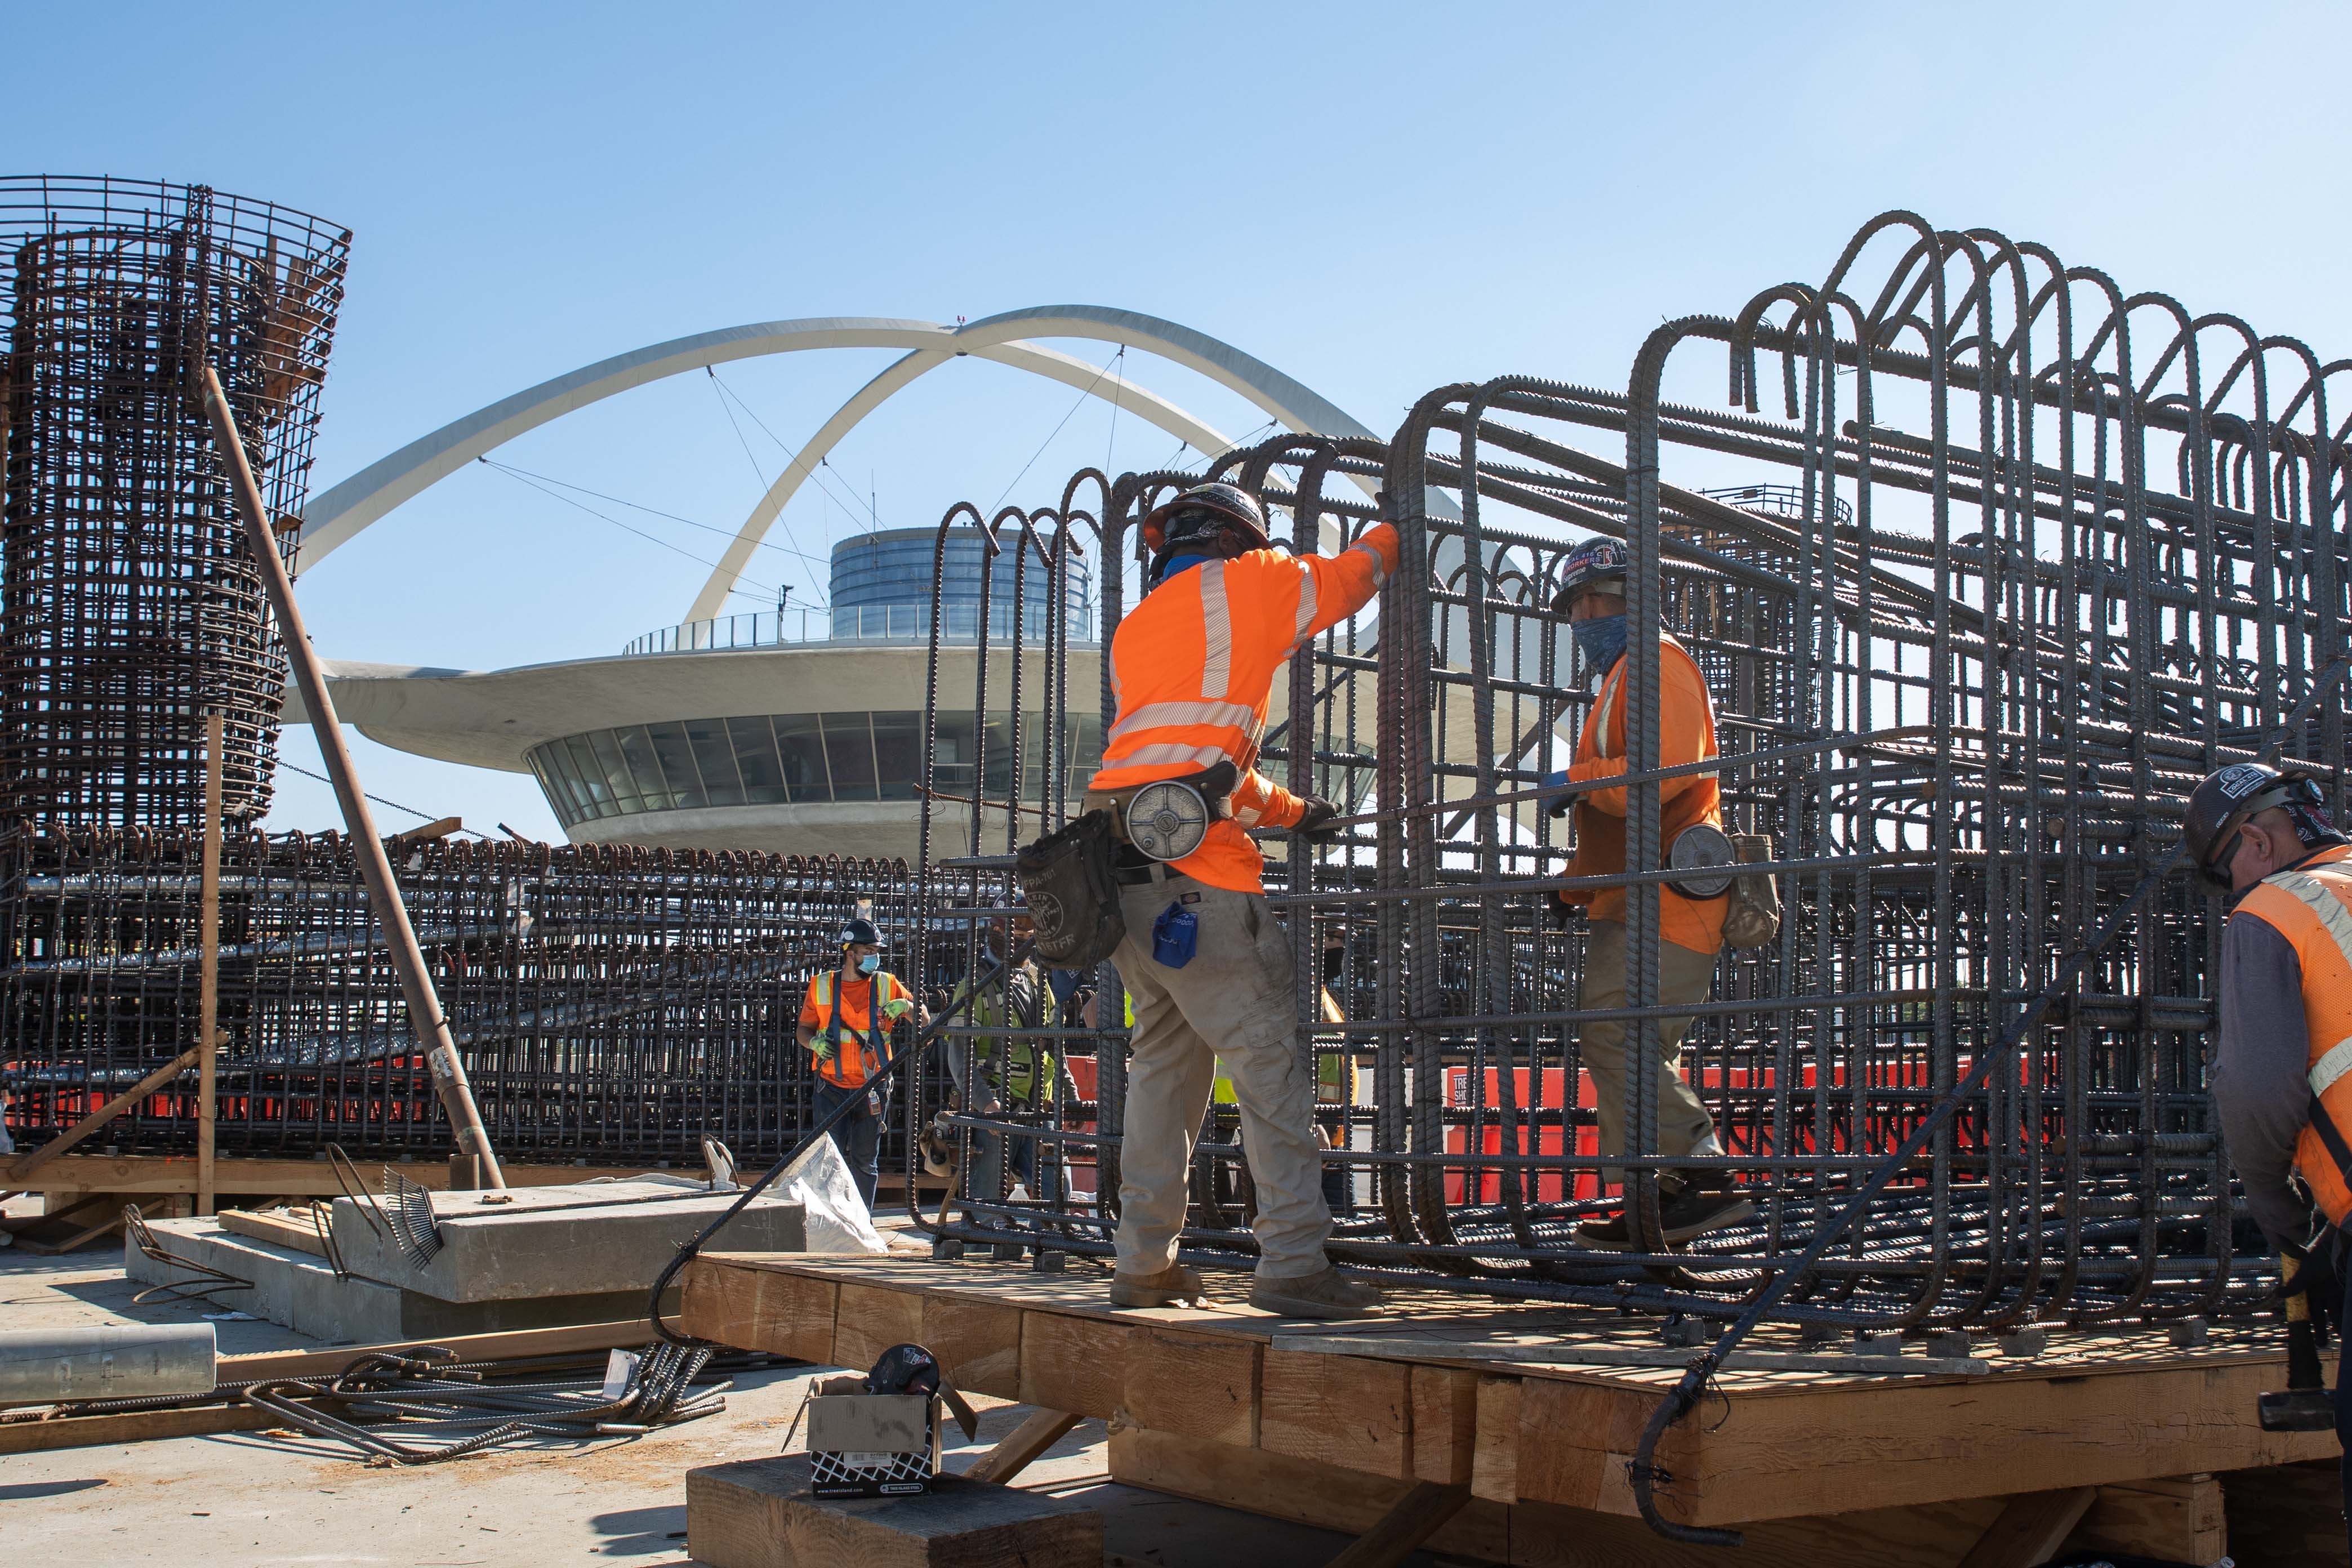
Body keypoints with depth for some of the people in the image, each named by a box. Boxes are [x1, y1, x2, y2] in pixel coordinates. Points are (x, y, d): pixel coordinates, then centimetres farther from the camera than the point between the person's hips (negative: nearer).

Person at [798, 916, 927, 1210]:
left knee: (865, 1162, 9)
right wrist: (815, 1042, -12)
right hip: (832, 1089, -1)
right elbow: (804, 1030, 10)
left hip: (871, 1090, 1)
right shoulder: (821, 986, 3)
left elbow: (925, 1021, 5)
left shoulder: (886, 985, 3)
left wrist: (909, 1006, -16)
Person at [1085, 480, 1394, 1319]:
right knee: (1268, 1055, -7)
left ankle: (1143, 1261, 13)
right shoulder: (1242, 583, 6)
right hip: (1192, 870, -8)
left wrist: (1293, 811, 38)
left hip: (1123, 871, 8)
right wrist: (1393, 534, 42)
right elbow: (1347, 578, 21)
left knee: (1166, 1062, 13)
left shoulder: (1135, 628, 28)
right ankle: (1292, 1261, -12)